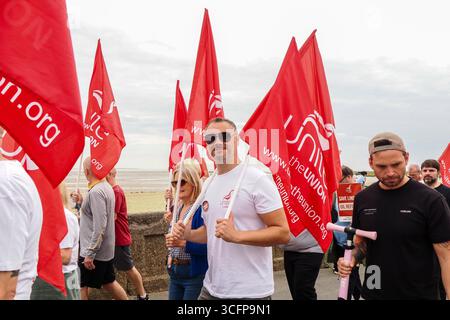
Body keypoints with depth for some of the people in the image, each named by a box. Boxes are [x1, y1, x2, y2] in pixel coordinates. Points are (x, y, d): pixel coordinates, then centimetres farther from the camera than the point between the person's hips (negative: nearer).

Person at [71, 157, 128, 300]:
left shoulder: (95, 192, -20)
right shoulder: (106, 187, 9)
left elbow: (99, 226, -25)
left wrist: (89, 254, -22)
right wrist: (82, 202, 13)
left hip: (94, 251, -9)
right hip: (106, 249, 9)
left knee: (81, 287, 2)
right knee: (109, 283, 19)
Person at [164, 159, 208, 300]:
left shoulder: (202, 208, -18)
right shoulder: (178, 208, 7)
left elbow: (209, 246, -22)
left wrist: (183, 243, -27)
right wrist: (170, 256, 8)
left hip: (195, 274, -7)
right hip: (175, 272, 8)